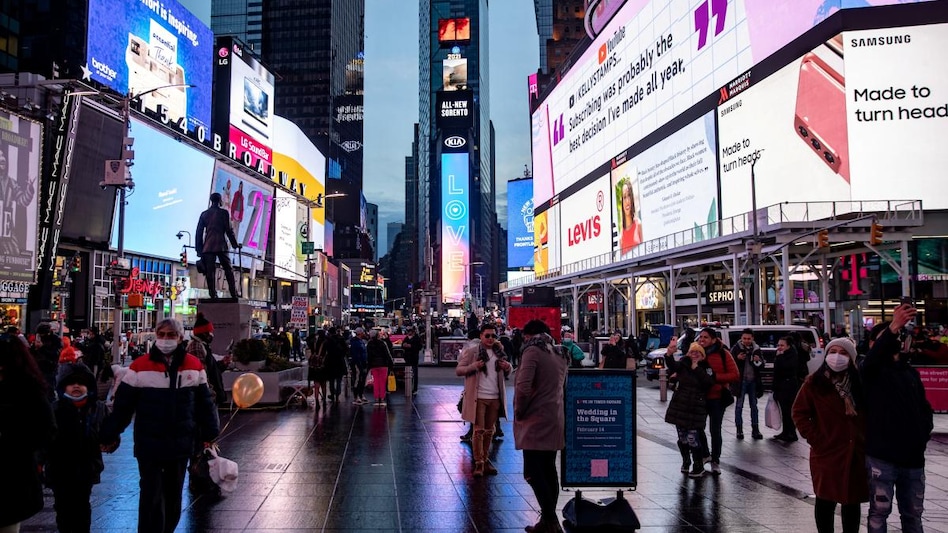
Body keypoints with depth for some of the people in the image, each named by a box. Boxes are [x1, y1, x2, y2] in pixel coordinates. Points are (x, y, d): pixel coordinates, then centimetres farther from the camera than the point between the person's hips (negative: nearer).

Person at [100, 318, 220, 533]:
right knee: (152, 497, -1)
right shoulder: (140, 366, -5)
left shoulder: (194, 365, 2)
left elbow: (204, 402, 8)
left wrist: (209, 433, 7)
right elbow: (123, 404, -2)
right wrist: (110, 434, -1)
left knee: (173, 496, 16)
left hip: (181, 444, 3)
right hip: (149, 444, -3)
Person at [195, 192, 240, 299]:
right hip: (221, 246, -3)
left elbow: (199, 232, 10)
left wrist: (199, 249, 14)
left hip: (208, 247, 3)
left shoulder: (204, 214, 10)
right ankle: (234, 293, 1)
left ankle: (213, 294, -2)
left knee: (210, 271, 2)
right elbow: (229, 230, -2)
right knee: (228, 270, 5)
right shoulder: (223, 213, 0)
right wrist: (235, 244, 9)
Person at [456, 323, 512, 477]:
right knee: (479, 431, -3)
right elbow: (458, 370, -4)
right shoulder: (472, 351, -4)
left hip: (495, 398, 5)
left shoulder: (499, 351, 10)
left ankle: (485, 460, 24)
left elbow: (506, 373, 21)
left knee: (489, 431, 13)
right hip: (478, 397, -5)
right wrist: (473, 366, -21)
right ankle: (478, 463, 1)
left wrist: (508, 367, -3)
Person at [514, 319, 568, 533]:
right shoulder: (559, 355, 14)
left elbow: (523, 387, -22)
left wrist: (519, 412, -8)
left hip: (535, 421, -8)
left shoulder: (532, 351, -11)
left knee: (533, 472, -6)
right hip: (555, 421, 8)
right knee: (549, 470, 12)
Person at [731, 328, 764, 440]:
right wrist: (737, 358, -22)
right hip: (741, 381, -3)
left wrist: (758, 361, -15)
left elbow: (762, 367, 7)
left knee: (754, 406, 10)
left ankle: (755, 429, 17)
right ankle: (739, 430, 9)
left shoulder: (756, 349, 4)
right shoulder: (736, 348, -6)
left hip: (753, 381, 3)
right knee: (739, 406, 2)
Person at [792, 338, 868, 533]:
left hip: (856, 454, 4)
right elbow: (799, 412, -5)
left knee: (852, 501, 13)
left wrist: (867, 440, 1)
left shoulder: (859, 382, 4)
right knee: (826, 500, 4)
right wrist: (815, 439, -11)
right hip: (827, 453, -3)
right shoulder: (815, 382, -6)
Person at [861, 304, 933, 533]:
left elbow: (924, 407, 21)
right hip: (881, 456, -5)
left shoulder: (911, 372, 14)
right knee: (879, 512, 2)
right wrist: (892, 326, -42)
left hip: (913, 457, 5)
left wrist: (923, 433, 1)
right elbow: (871, 359, -28)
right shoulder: (872, 371, -4)